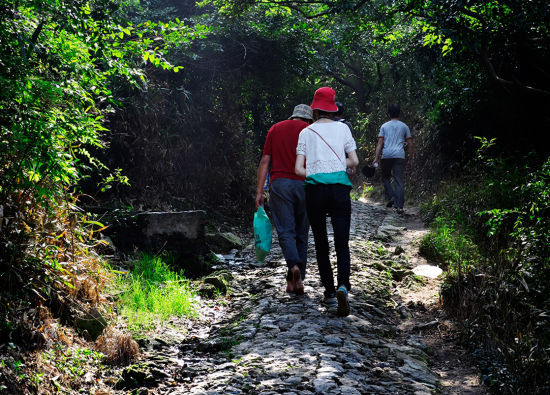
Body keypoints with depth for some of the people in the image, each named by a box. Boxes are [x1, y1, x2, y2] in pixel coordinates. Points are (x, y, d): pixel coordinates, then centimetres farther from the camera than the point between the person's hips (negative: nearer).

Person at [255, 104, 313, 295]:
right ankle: (297, 279, 11)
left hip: (280, 183, 0)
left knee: (285, 231, -1)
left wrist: (259, 191, 7)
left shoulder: (275, 128, 13)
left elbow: (265, 161, 7)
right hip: (304, 184, 0)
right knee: (301, 233, 9)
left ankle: (293, 266, -27)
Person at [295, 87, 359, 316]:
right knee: (342, 244, 0)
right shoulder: (342, 128, 8)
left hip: (314, 189, 0)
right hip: (339, 188, 0)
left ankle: (329, 292, 12)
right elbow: (354, 162, 4)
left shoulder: (306, 132, 8)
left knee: (321, 244, 11)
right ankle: (343, 286, -23)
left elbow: (299, 169, 2)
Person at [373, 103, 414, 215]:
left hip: (386, 155, -1)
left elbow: (380, 143, 1)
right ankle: (399, 206, -4)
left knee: (385, 177, 16)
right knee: (399, 181, 0)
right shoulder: (404, 126, 13)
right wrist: (410, 160, 15)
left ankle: (390, 197, -5)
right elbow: (410, 145, 10)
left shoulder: (384, 126, 10)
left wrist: (376, 158, 0)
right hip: (399, 156, 1)